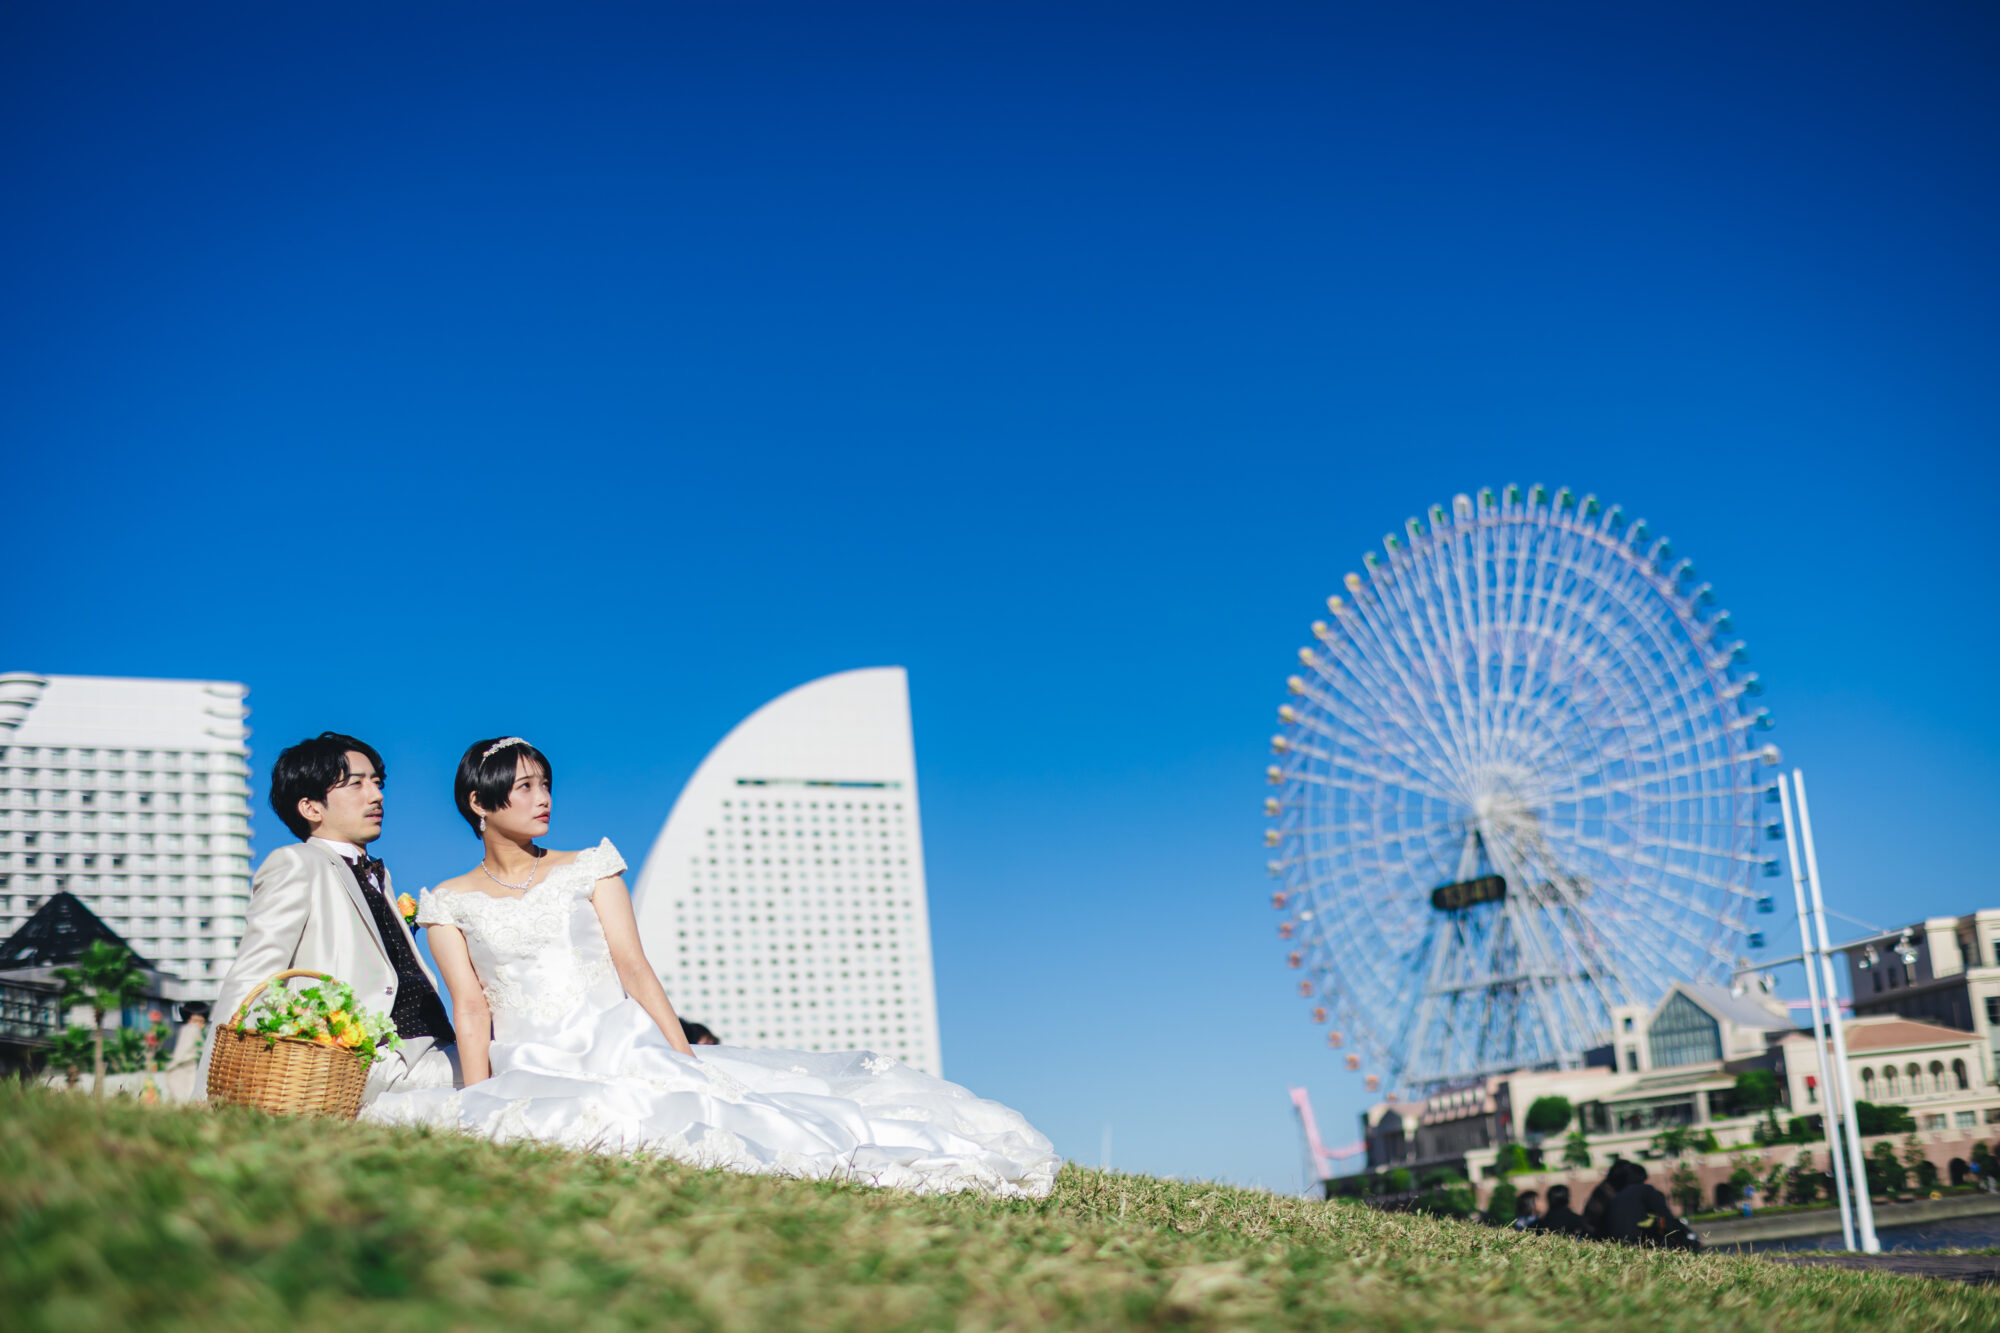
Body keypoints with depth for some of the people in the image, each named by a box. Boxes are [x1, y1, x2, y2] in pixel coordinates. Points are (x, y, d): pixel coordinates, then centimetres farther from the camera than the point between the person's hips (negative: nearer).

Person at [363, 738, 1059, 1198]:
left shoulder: (588, 869, 13)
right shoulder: (448, 904, 11)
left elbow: (636, 970, 4)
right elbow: (471, 1009, 3)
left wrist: (685, 1059, -8)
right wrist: (477, 1104, -12)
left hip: (623, 1045, 1)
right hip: (531, 1069, -1)